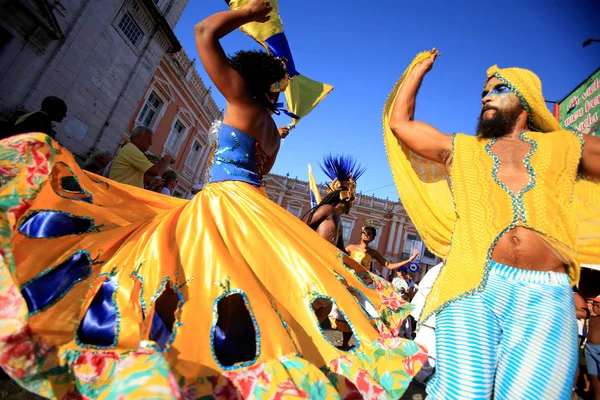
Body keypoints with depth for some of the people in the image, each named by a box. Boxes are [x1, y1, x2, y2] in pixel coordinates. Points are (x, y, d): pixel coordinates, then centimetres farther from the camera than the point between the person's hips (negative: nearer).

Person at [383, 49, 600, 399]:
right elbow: (398, 121, 27)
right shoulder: (460, 148, 25)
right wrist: (421, 66, 35)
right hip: (473, 287, 0)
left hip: (546, 295, 1)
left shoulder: (566, 146, 24)